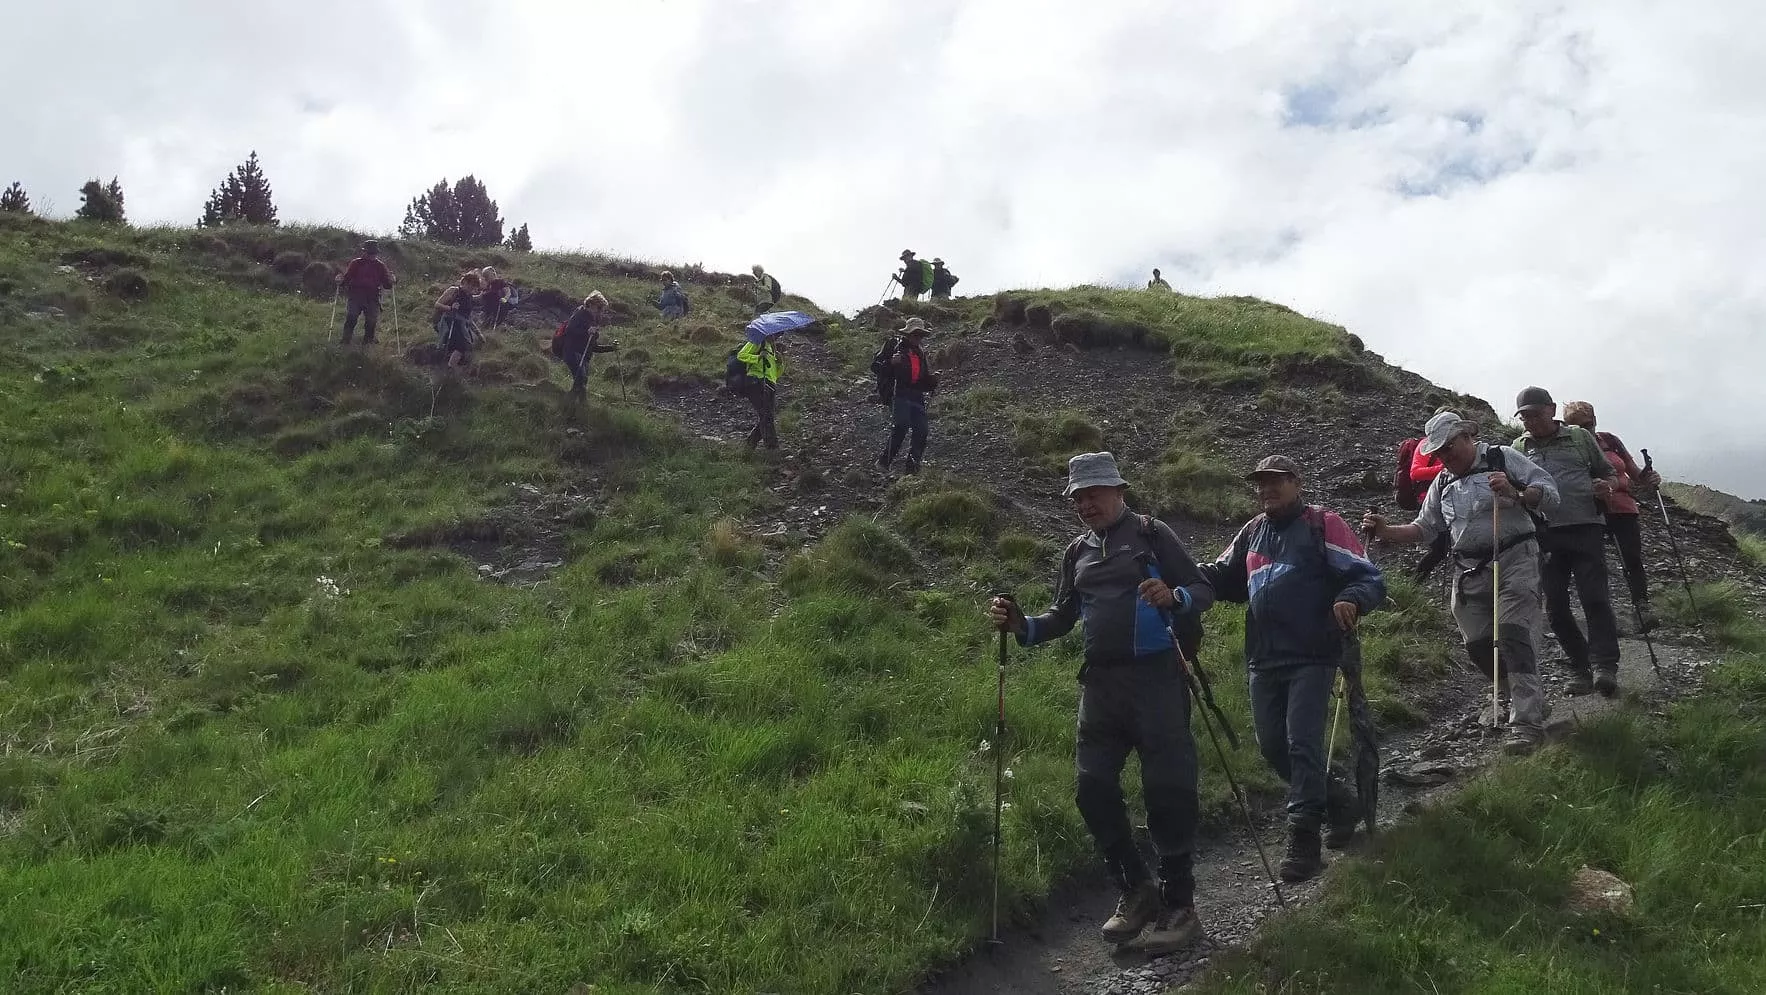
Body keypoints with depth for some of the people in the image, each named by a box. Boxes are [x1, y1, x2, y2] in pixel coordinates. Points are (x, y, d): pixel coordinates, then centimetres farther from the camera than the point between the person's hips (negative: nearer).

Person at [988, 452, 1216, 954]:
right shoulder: (1077, 552, 17)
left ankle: (1179, 906, 6)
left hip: (1155, 675, -5)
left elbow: (1203, 590, -3)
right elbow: (1063, 616, 20)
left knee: (1167, 790, -4)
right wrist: (1022, 625, 1)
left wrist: (1173, 597, -24)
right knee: (1092, 787, 2)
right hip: (1101, 682, 6)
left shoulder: (1151, 533, 2)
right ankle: (1136, 890, 18)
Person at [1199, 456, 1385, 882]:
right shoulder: (1252, 534, 16)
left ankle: (1303, 844, -4)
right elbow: (1222, 578, 23)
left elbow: (1370, 579, -5)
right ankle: (1339, 802, 30)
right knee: (1272, 746, 9)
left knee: (1303, 744, -10)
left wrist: (1350, 600, -28)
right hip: (1263, 660, 7)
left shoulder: (1322, 526, -3)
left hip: (1312, 658, -7)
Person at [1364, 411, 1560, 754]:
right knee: (1478, 644, 5)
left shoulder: (1502, 459, -1)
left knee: (1511, 634, -19)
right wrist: (1386, 531, 4)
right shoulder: (1443, 482, 18)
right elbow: (1425, 528, 20)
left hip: (1513, 561, -6)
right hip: (1469, 571, 6)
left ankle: (1527, 723, -21)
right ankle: (1523, 700, 29)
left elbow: (1550, 494, -5)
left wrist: (1515, 494, -24)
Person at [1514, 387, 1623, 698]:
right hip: (1544, 534, 2)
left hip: (1585, 526, -2)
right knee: (1555, 605, 2)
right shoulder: (1519, 447, 16)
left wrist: (1606, 486, -2)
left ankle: (1605, 666, -12)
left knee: (1595, 597, -11)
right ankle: (1579, 667, 12)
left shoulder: (1580, 437, 13)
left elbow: (1607, 471, 20)